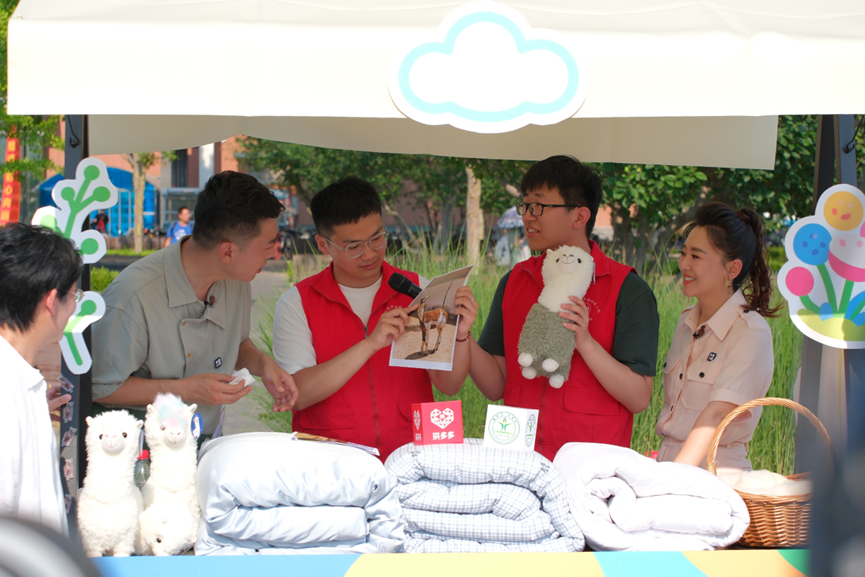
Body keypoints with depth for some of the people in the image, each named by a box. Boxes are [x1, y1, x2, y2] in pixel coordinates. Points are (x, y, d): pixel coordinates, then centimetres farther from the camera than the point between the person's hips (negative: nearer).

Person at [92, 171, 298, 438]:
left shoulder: (236, 281, 0)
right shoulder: (133, 296, -24)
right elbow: (99, 387, -15)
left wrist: (262, 364, -1)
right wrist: (183, 390, -21)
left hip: (206, 443, 5)